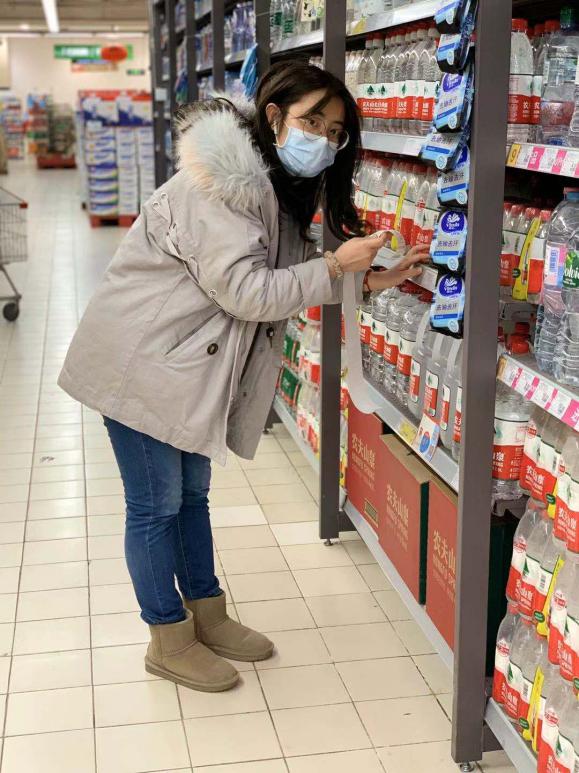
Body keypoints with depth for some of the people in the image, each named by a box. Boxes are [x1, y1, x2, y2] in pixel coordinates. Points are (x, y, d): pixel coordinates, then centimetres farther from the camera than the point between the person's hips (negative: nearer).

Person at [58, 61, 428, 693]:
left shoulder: (276, 189, 9)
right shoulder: (219, 185, -24)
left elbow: (293, 275, 10)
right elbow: (247, 291, -27)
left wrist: (371, 280, -1)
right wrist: (336, 267, -22)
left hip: (186, 364, 10)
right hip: (140, 362, -10)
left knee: (192, 493, 19)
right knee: (156, 505, 3)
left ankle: (208, 617, 34)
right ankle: (170, 642, 18)